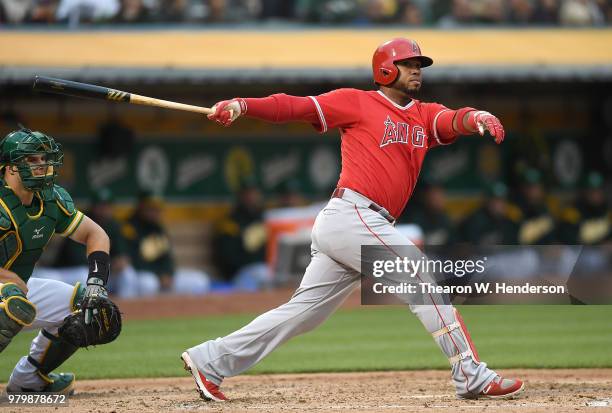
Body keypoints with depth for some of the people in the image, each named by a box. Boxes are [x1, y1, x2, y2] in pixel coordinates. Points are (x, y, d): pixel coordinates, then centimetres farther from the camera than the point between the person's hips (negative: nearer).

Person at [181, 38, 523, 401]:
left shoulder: (425, 116, 20)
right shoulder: (357, 102, 2)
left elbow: (453, 120, 1)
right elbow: (295, 107, -4)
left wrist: (478, 118, -23)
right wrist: (243, 105, -19)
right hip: (351, 216, -8)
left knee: (304, 312, 9)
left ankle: (210, 360, 14)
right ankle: (472, 377, -8)